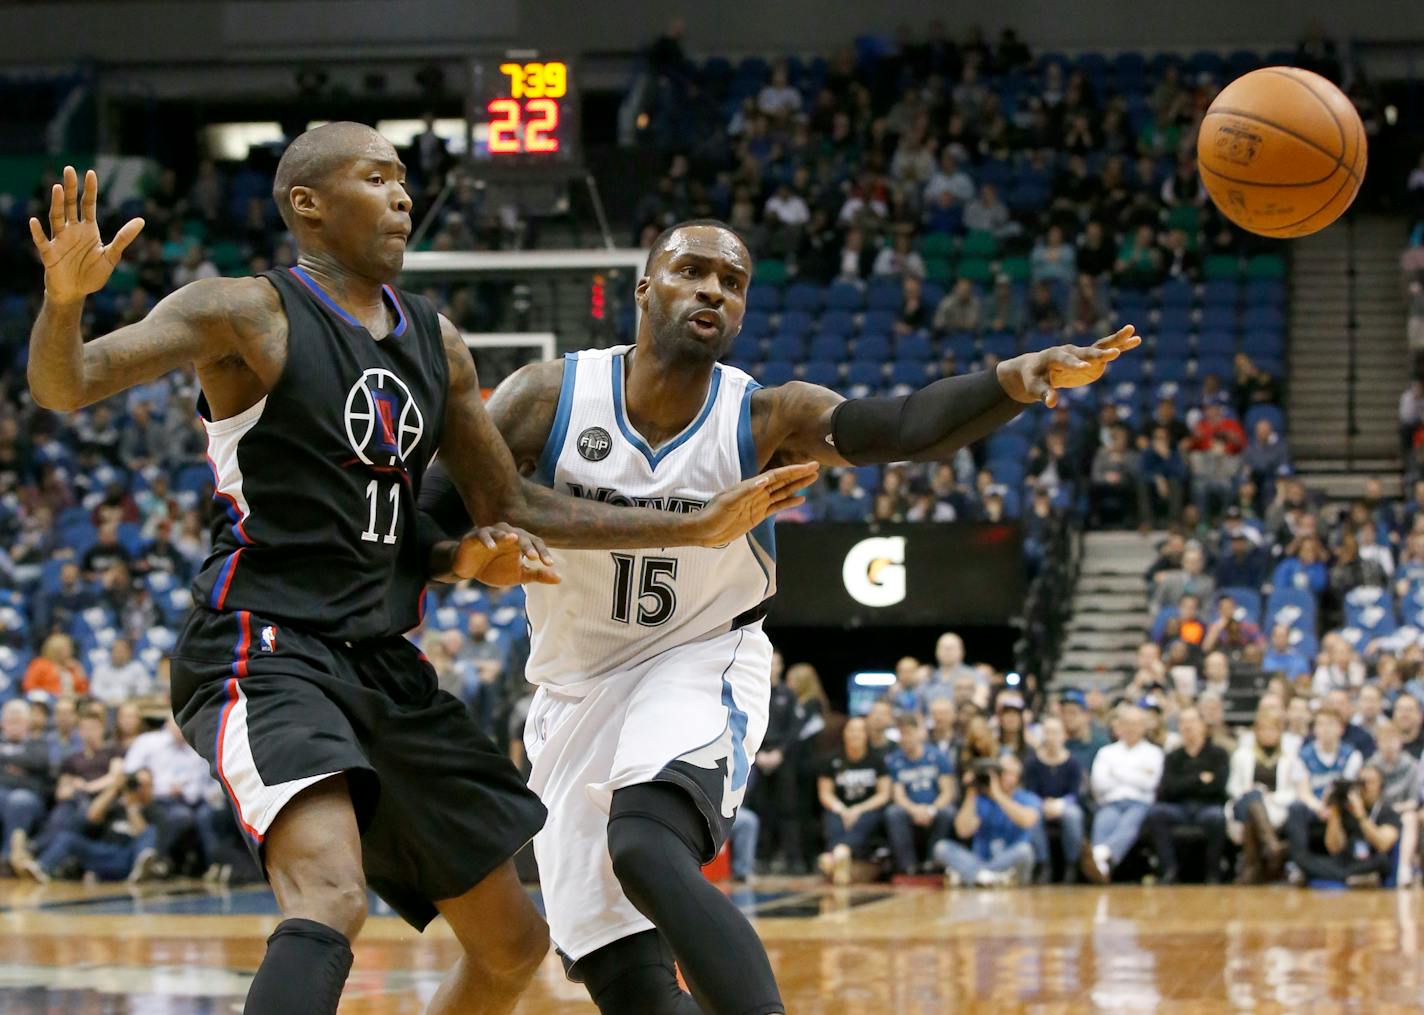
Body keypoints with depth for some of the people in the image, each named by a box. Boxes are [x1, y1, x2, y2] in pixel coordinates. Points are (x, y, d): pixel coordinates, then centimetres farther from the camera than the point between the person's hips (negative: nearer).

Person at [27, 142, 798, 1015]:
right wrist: (67, 297, -37)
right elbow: (65, 386, -14)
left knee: (513, 944, 12)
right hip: (264, 648, -8)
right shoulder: (249, 314, -5)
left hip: (383, 662, 8)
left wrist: (700, 529, 15)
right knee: (332, 898, -34)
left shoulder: (438, 345, 15)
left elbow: (513, 508, 21)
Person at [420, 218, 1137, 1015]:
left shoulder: (766, 420, -13)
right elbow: (433, 514, -6)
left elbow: (907, 426, -29)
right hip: (577, 694, 3)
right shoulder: (546, 399, -12)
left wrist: (1017, 380, -49)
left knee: (646, 847, -33)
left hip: (699, 671, -3)